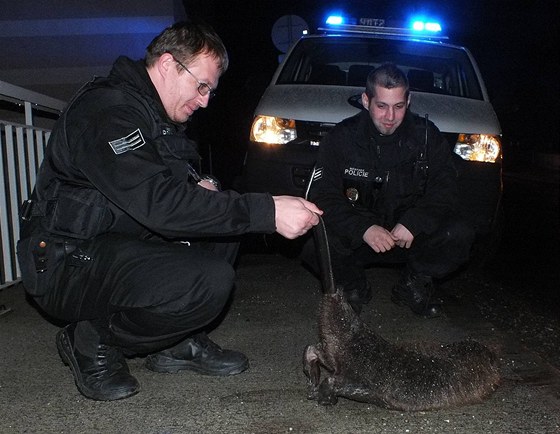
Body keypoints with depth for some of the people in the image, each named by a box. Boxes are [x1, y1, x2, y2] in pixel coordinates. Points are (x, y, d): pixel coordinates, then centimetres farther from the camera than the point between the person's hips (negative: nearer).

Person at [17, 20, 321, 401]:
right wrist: (267, 212, -32)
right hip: (67, 263, -10)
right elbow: (160, 203, -32)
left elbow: (167, 183, 24)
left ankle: (181, 343, 5)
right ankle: (94, 343, -6)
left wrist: (198, 185, -2)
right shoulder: (109, 110, -21)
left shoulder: (155, 112, 11)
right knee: (211, 281, -28)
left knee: (224, 219, 6)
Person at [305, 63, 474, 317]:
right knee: (314, 243, -30)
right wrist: (363, 229, -30)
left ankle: (413, 286, 2)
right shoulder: (342, 137, -8)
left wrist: (413, 223, -25)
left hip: (412, 236, 1)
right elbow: (322, 197, -14)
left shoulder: (426, 134, -4)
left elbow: (444, 189, -7)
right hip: (356, 237, -1)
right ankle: (354, 287, 2)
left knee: (459, 236, -26)